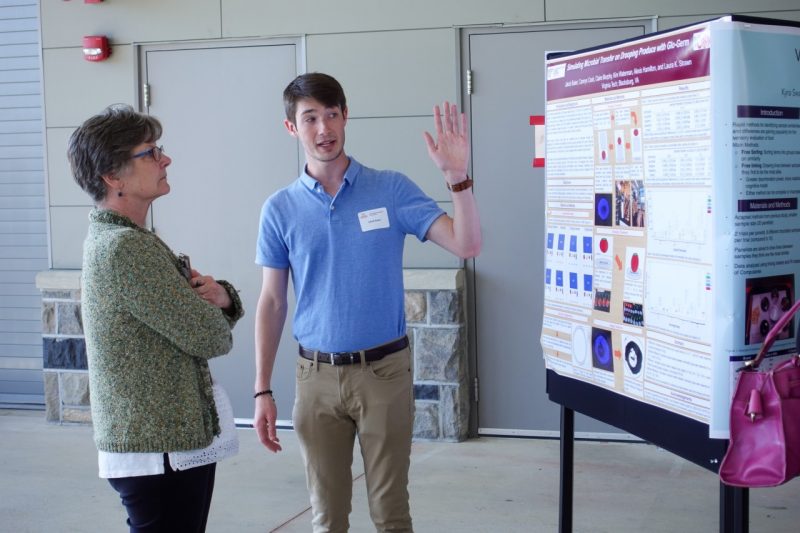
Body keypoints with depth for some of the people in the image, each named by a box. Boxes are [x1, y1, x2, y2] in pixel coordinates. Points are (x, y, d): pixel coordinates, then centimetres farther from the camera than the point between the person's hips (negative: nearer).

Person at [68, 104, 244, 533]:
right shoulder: (127, 248, -20)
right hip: (162, 449, -10)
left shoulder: (111, 237, 12)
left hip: (176, 437, 10)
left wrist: (219, 296, -9)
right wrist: (211, 301, 2)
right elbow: (211, 337, -19)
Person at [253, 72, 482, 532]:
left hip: (384, 370, -1)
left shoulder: (391, 189, -3)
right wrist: (262, 391, 2)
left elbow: (467, 245, -10)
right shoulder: (280, 210, 1)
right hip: (317, 376, 2)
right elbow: (272, 302, 5)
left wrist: (457, 176, -24)